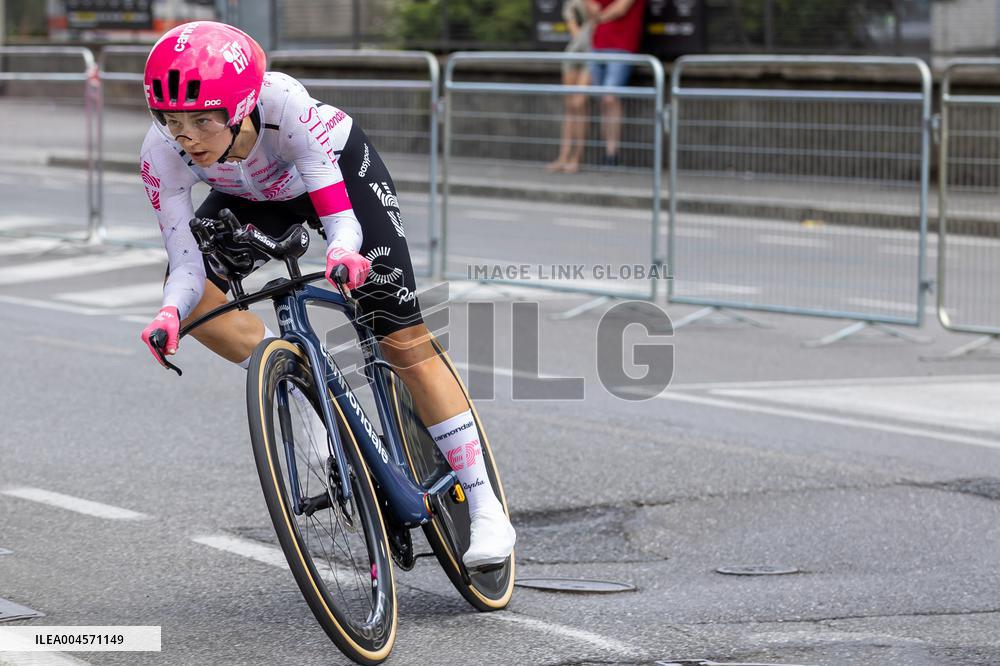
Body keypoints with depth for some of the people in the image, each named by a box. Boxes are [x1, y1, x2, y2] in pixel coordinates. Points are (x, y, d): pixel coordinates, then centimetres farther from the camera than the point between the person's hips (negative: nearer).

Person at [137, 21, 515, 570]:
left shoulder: (284, 108, -41)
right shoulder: (162, 154, -32)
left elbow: (342, 220, -41)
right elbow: (187, 264, -29)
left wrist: (343, 252, -63)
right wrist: (169, 313, -50)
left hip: (342, 172, -4)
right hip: (255, 197, 4)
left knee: (405, 342, -9)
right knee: (187, 295, -22)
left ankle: (485, 505, -1)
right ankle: (313, 400, -4)